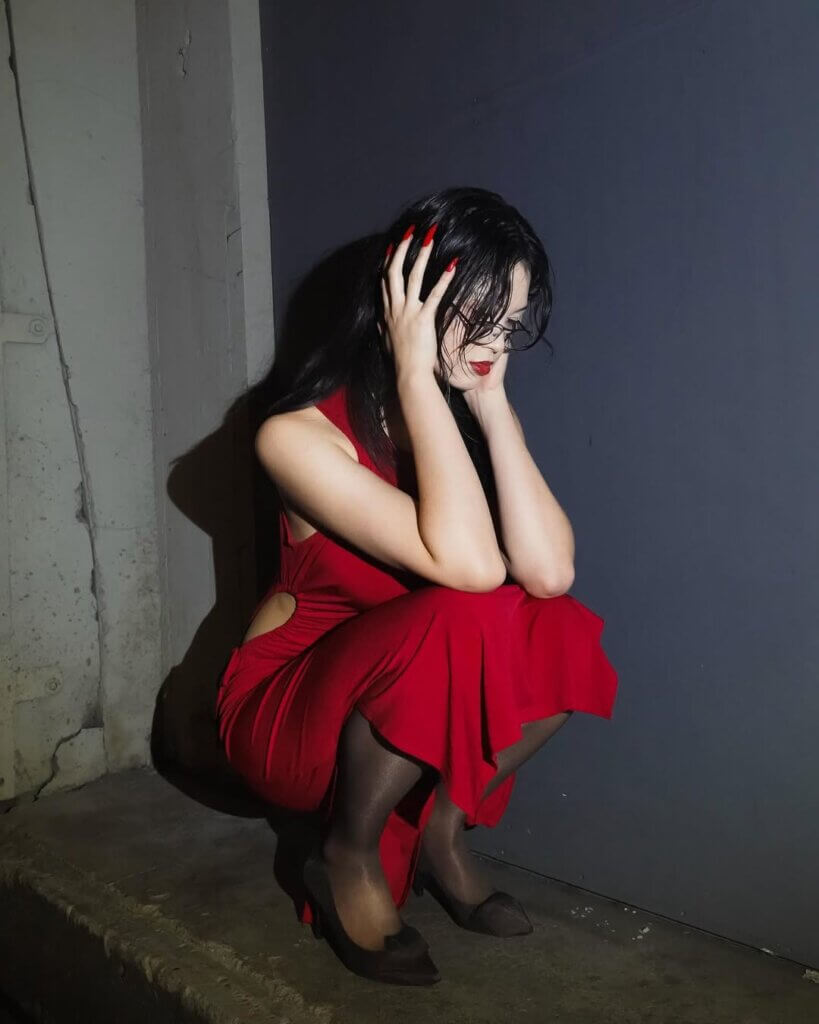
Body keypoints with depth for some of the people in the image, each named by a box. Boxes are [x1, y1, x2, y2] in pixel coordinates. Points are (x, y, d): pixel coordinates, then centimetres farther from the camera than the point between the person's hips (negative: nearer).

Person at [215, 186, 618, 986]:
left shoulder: (475, 415, -6)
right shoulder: (300, 434, -24)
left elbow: (549, 571, -22)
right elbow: (471, 565, -36)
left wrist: (492, 403, -22)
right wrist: (416, 373, -32)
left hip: (418, 713, 5)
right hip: (289, 711, -5)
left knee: (563, 630, -20)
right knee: (458, 619, -33)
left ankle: (440, 830, 4)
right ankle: (347, 856, -6)